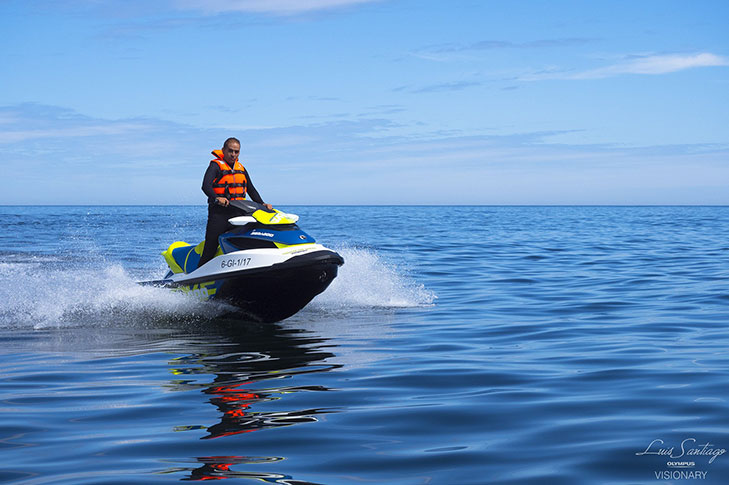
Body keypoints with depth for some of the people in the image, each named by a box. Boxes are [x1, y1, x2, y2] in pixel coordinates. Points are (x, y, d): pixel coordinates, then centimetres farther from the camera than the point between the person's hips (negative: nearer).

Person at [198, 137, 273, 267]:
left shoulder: (241, 169, 19)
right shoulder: (216, 165, -2)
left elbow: (251, 190, 24)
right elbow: (206, 186, -18)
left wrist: (262, 204, 8)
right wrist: (217, 198, -37)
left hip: (238, 213, 6)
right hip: (219, 212, -6)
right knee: (210, 250, -10)